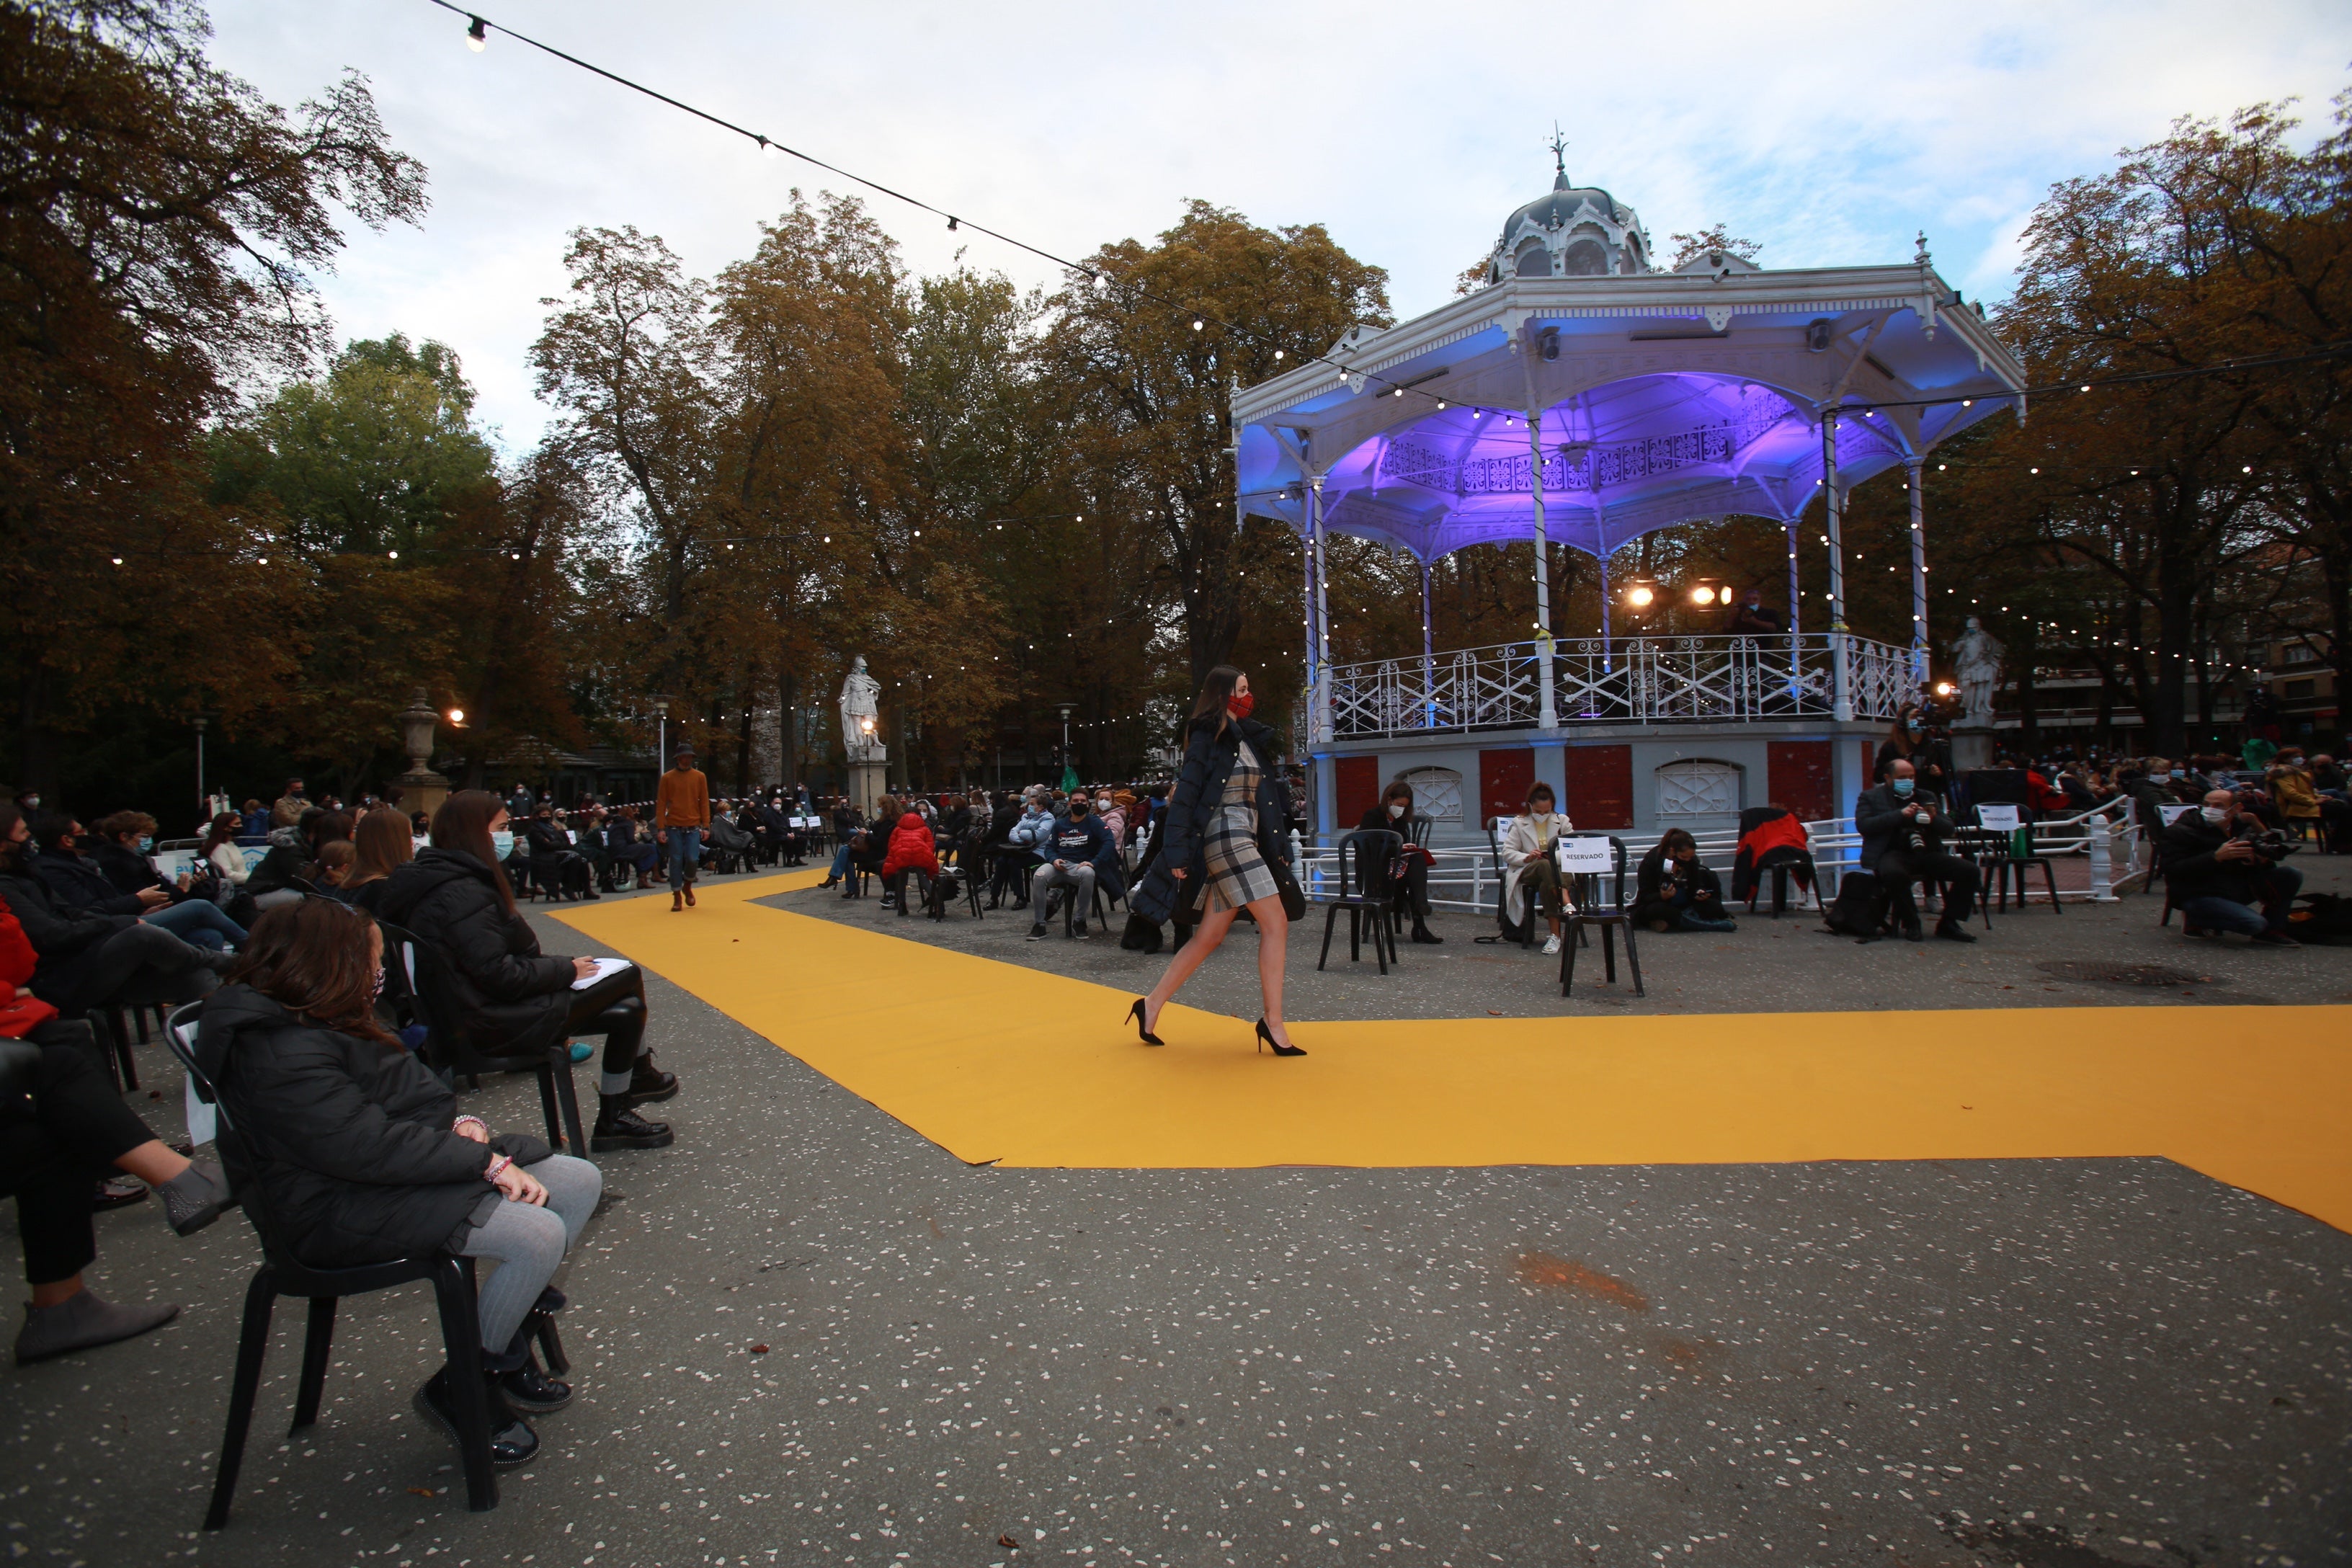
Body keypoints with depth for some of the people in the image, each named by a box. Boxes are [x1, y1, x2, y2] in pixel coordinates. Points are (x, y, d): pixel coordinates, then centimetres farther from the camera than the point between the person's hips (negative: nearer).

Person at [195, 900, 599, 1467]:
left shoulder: (322, 1024, 9)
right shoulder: (284, 1059, -24)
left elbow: (405, 1099, 16)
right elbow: (373, 1147, -28)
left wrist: (459, 1126, -3)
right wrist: (485, 1160, -22)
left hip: (405, 1166, 11)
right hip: (345, 1210, -11)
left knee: (580, 1181, 0)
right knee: (539, 1235, -27)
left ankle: (507, 1347, 12)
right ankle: (460, 1390, -2)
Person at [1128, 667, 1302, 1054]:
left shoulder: (1249, 738, 18)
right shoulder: (1208, 736, -6)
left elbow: (1270, 795, 19)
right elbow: (1186, 792, -12)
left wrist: (1278, 846, 13)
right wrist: (1178, 852, -18)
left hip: (1246, 840, 8)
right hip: (1226, 836, -8)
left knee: (1210, 936, 8)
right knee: (1276, 923, -9)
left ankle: (1152, 1005, 16)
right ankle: (1273, 1022, -4)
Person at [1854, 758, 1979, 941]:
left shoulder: (1927, 797, 24)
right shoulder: (1871, 797, 11)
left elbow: (1948, 830, 19)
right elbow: (1863, 825, -7)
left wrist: (1934, 819, -5)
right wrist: (1900, 814, -12)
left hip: (1927, 853, 5)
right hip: (1893, 853, -5)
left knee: (1970, 870, -18)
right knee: (1894, 873, -40)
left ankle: (1949, 924, -3)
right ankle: (1911, 924, -17)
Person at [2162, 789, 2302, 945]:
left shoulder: (2242, 826, 10)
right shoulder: (2180, 831, -11)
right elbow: (2174, 871, -21)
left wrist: (2262, 861, -9)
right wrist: (2217, 857, -28)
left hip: (2236, 890, 8)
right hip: (2200, 896, -8)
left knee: (2291, 875, -4)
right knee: (2254, 923, -27)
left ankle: (2271, 931, 1)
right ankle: (2196, 920, -3)